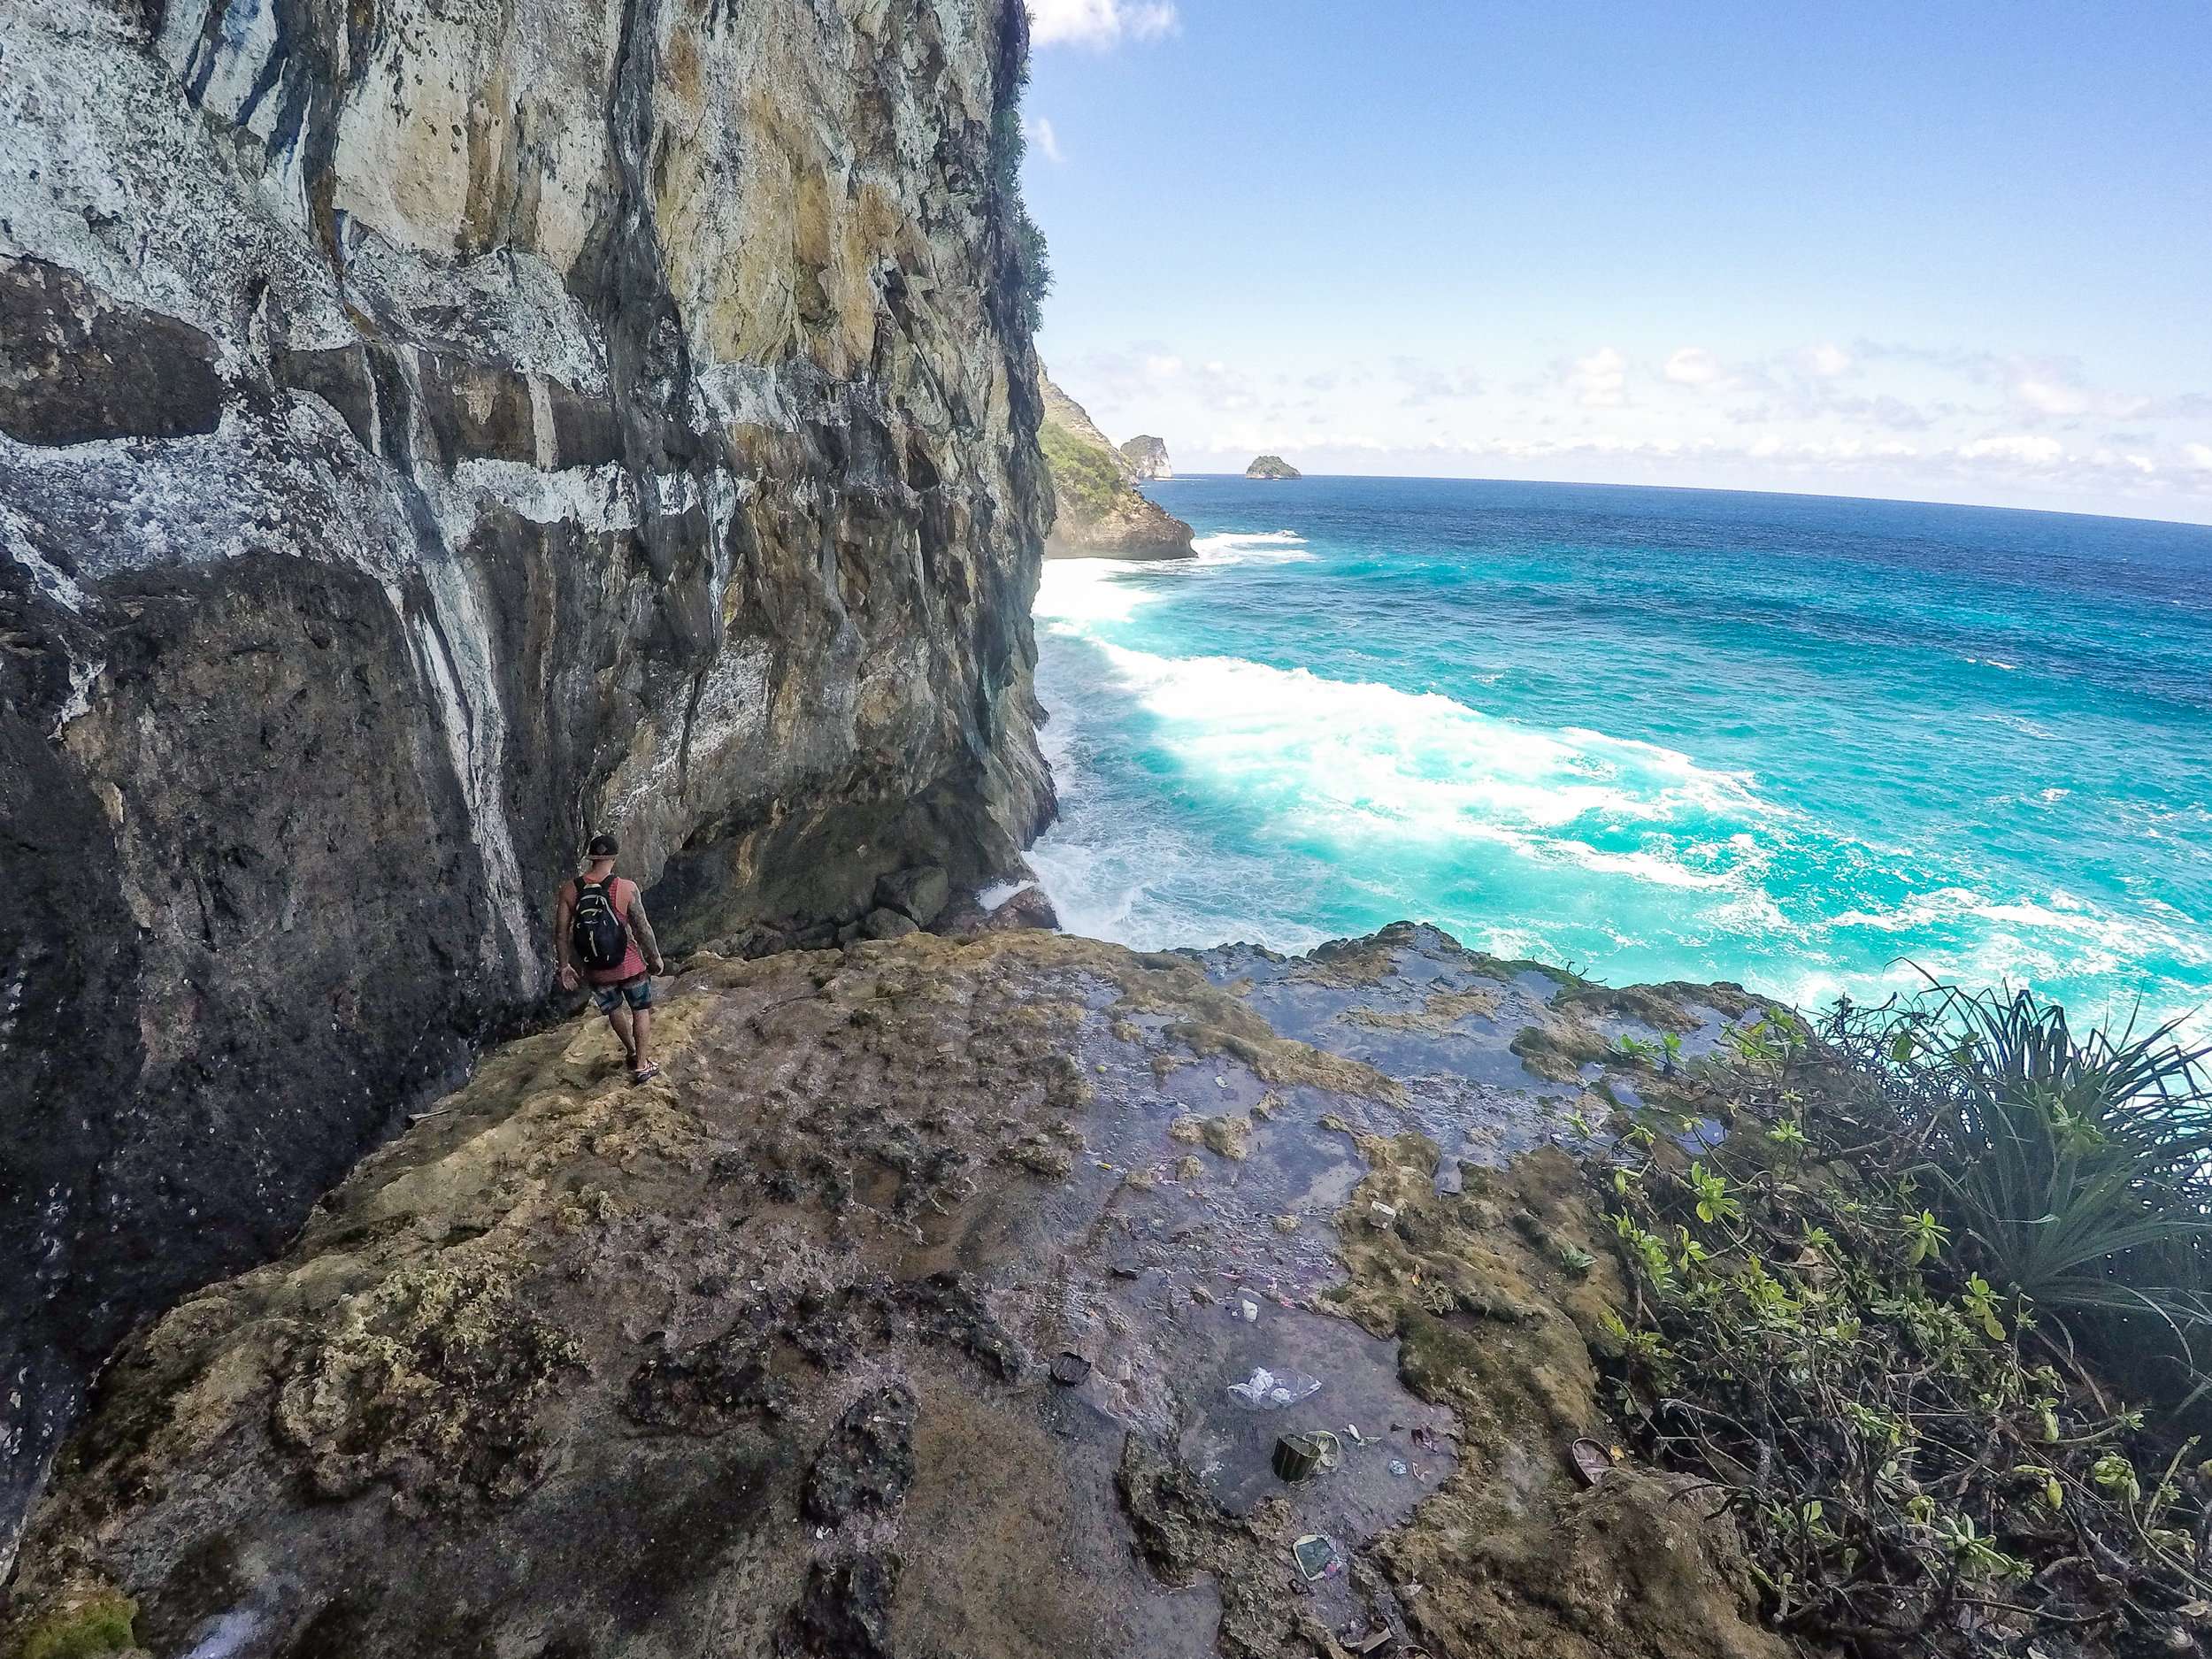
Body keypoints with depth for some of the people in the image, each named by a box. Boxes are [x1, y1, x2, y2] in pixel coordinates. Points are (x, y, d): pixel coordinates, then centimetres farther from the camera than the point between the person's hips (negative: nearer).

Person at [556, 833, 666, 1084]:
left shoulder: (569, 889, -10)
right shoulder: (627, 888, -18)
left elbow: (561, 932, -4)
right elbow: (643, 929, -13)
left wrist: (565, 965, 9)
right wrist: (655, 958, 2)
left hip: (595, 970, 3)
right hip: (629, 965, -3)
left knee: (614, 1010, 27)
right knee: (641, 1010, 19)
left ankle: (632, 1052, 46)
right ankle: (642, 1066, 24)